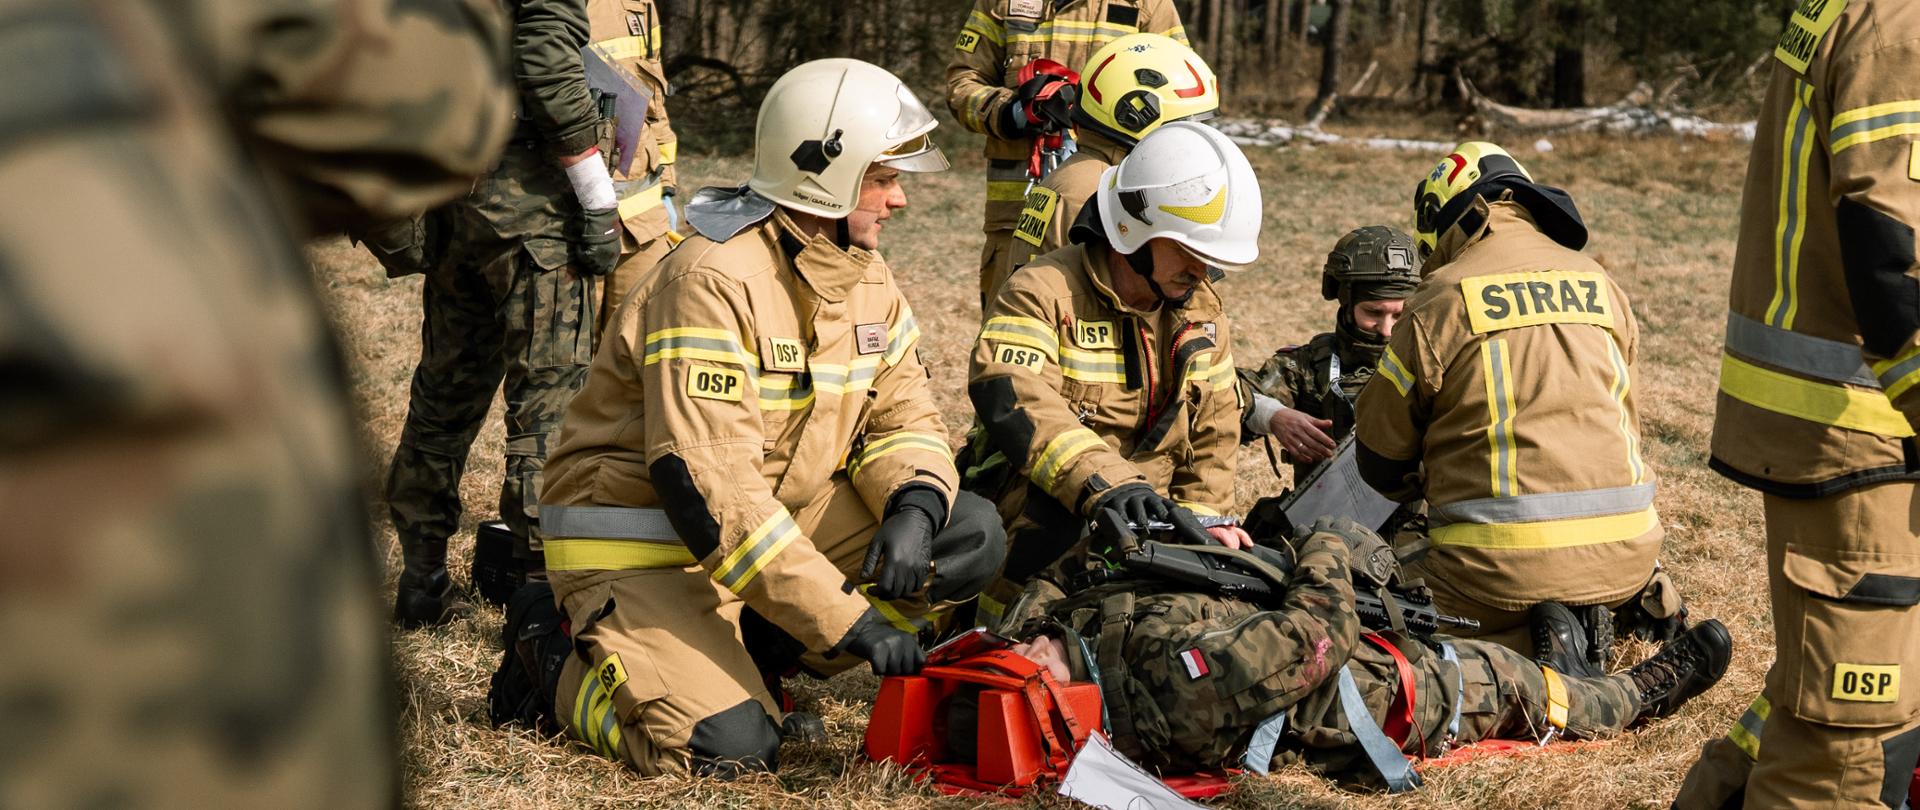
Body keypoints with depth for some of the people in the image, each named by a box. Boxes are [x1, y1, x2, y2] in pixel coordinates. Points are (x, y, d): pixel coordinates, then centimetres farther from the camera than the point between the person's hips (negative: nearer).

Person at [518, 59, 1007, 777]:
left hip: (777, 520, 8)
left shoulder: (867, 279, 4)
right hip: (639, 542, -8)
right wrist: (845, 616, -33)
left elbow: (902, 419, 6)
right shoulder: (714, 279, -24)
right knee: (729, 749, -26)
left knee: (971, 533, -6)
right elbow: (708, 483, -30)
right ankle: (559, 659, 3)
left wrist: (913, 506, -20)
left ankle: (751, 652, 0)